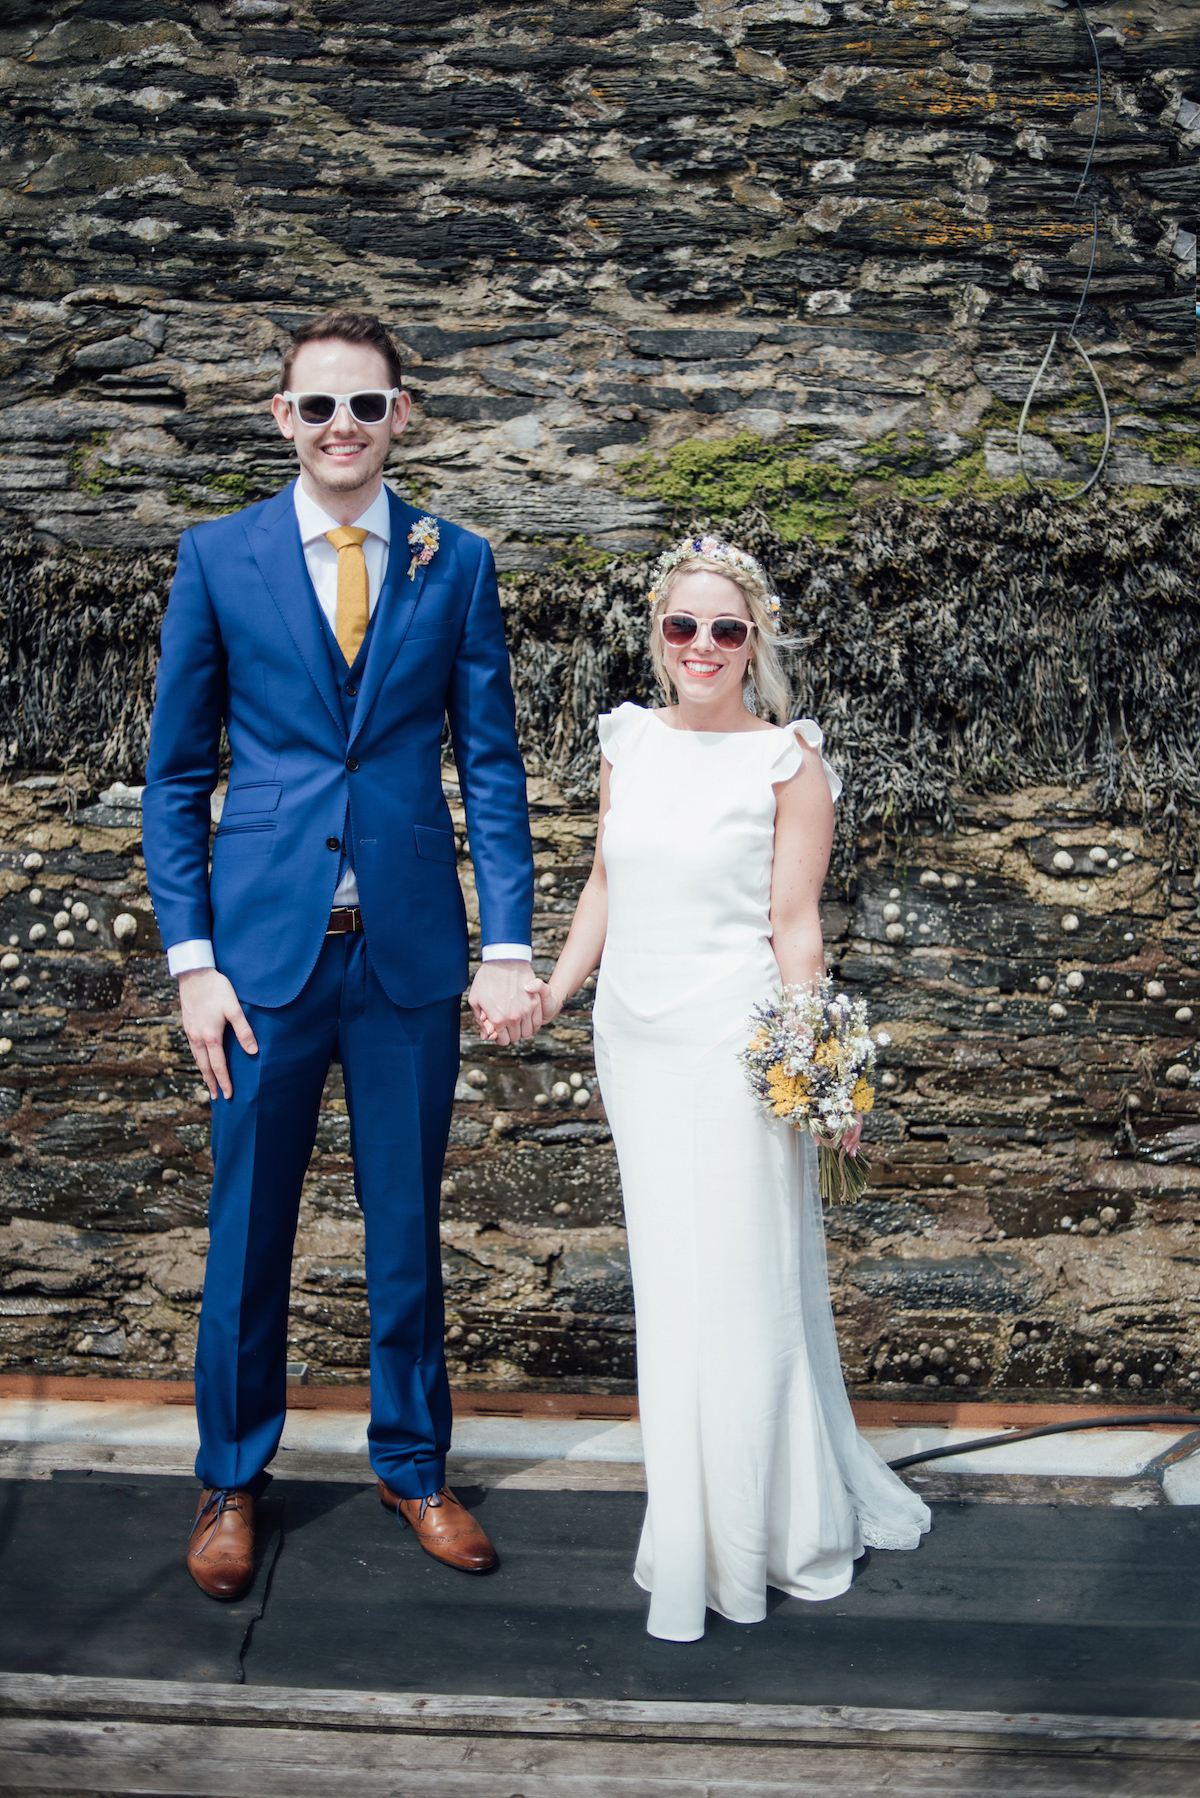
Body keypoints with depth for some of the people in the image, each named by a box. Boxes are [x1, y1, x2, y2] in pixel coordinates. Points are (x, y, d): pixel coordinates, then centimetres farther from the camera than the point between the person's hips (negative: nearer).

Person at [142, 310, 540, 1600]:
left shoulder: (457, 563, 4)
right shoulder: (218, 556, 2)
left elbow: (491, 766, 2)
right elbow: (175, 776, 2)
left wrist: (507, 947, -6)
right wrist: (191, 959, -5)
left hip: (410, 950, 1)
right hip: (265, 945, 0)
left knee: (407, 1225, 12)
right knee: (247, 1229, 9)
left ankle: (411, 1463, 32)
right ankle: (231, 1481, 30)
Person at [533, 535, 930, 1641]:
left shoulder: (789, 760, -8)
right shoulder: (629, 741, 7)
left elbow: (795, 925, -8)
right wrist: (555, 988, 9)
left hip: (731, 1045, -5)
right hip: (633, 1041, 5)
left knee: (736, 1285, 2)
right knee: (667, 1283, 14)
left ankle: (739, 1545, 21)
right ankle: (694, 1539, 31)